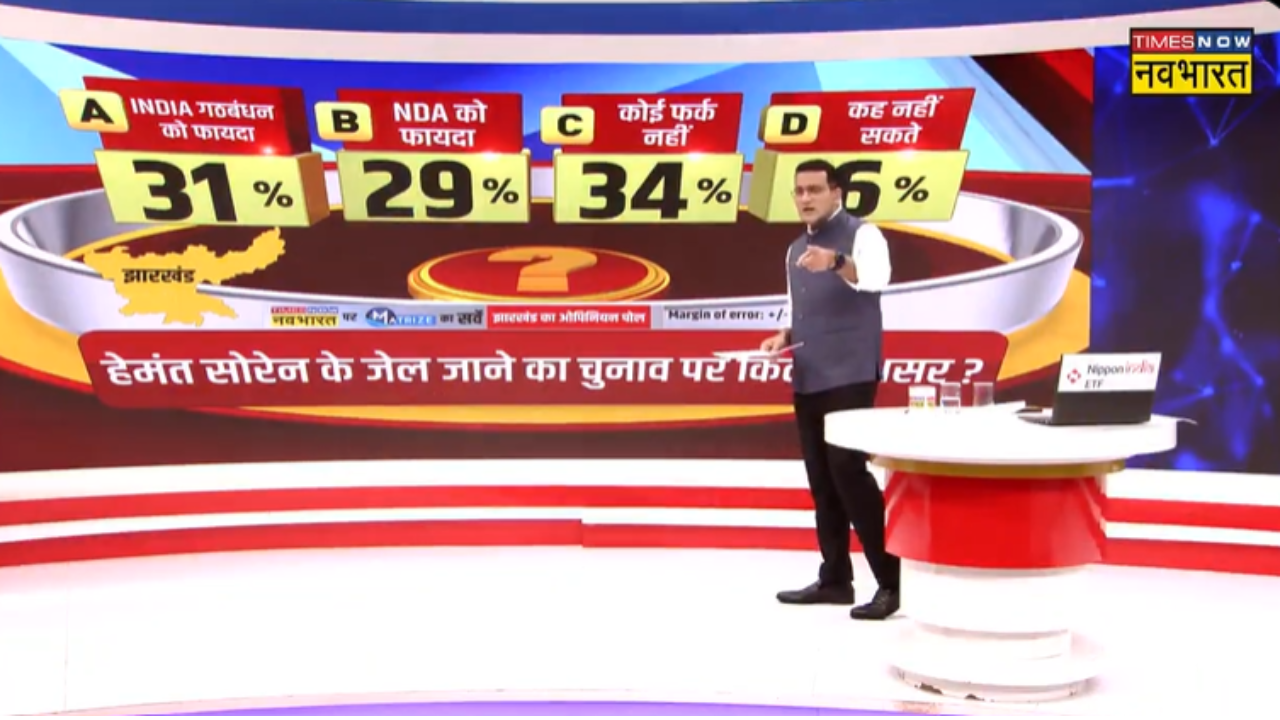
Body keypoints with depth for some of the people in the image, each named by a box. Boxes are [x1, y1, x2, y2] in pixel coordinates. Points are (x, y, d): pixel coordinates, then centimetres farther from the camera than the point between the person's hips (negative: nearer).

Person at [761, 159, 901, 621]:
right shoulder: (795, 251, 18)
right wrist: (784, 336, 6)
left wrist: (837, 262, -48)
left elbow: (876, 276, -29)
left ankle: (893, 580, -9)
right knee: (821, 480, 9)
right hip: (807, 379, 8)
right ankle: (834, 578, 16)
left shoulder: (861, 235, -6)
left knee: (848, 471, -14)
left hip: (849, 375, -8)